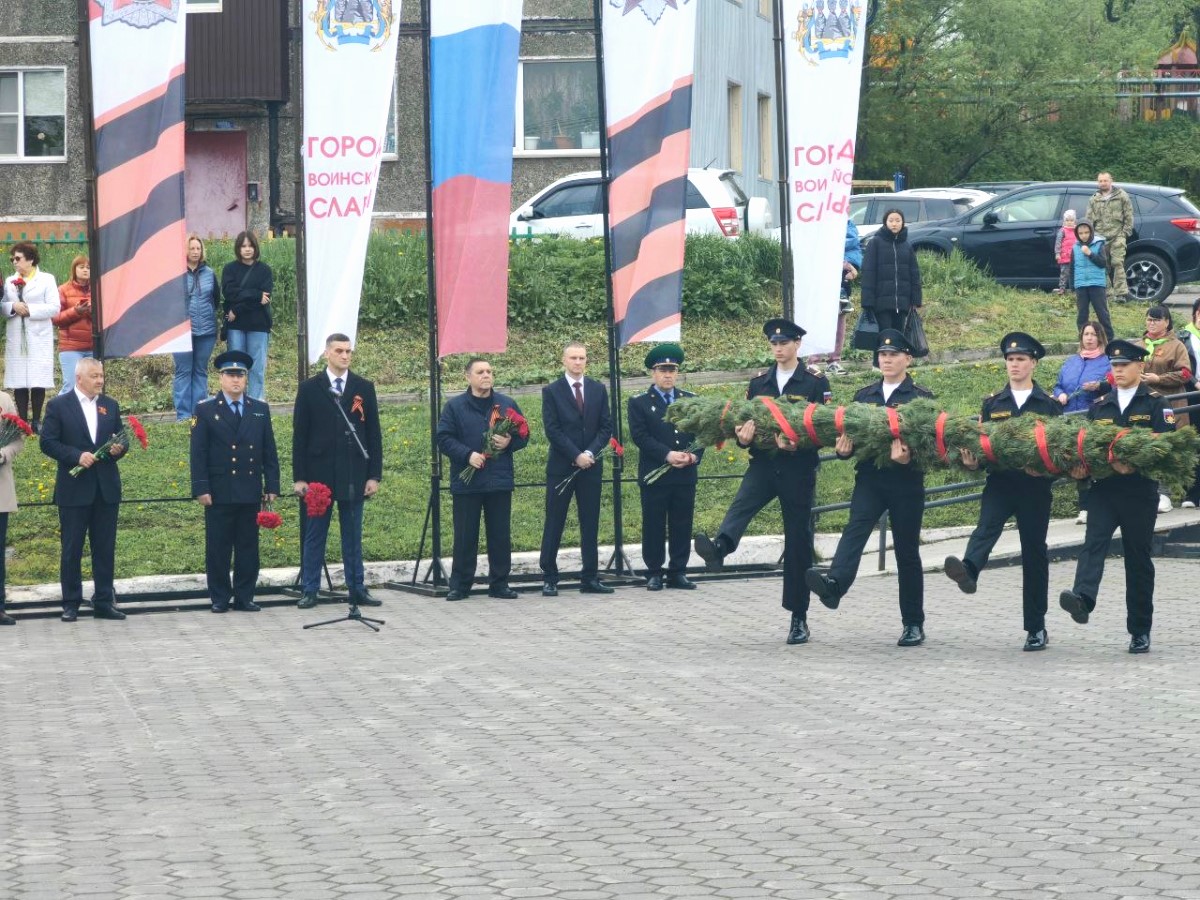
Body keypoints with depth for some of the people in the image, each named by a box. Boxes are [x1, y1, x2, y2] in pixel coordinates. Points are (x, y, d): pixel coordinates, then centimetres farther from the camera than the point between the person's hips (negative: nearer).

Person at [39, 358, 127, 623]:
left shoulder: (111, 406, 11)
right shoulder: (59, 406, -2)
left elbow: (121, 439, 15)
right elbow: (48, 442, -6)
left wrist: (119, 449, -8)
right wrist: (76, 456, -18)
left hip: (106, 488, 4)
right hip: (74, 489, -4)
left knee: (105, 548, 6)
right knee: (71, 549, 2)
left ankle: (104, 601, 11)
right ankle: (71, 604, 8)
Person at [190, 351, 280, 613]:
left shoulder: (260, 410, 11)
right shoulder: (205, 411, 2)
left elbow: (269, 451, 11)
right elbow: (198, 453, -2)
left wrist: (272, 486, 4)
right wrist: (201, 489, -9)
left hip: (251, 491, 3)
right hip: (219, 491, -3)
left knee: (248, 547, 5)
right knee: (218, 547, 1)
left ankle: (244, 597, 12)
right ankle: (219, 598, 9)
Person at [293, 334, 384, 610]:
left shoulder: (364, 388, 6)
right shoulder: (309, 389, 2)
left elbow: (374, 434, 6)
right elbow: (300, 435, 1)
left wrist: (374, 475, 0)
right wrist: (299, 477, -4)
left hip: (353, 475, 1)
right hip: (319, 473, -1)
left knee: (353, 535, 6)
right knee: (314, 535, 4)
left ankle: (357, 589, 10)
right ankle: (309, 590, 8)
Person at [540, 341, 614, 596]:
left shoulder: (598, 389, 9)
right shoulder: (552, 391, 0)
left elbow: (606, 427, 5)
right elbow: (552, 430, -7)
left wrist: (590, 453, -10)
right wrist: (576, 456, -14)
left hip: (591, 465, 3)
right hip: (561, 467, -3)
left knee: (590, 524, 4)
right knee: (554, 524, -1)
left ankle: (590, 578, 7)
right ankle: (549, 578, 2)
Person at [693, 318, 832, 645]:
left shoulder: (815, 382, -1)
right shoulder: (759, 383, 12)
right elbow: (746, 423, 15)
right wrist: (744, 435, -9)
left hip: (798, 470, -3)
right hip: (763, 464, 3)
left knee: (798, 542, 2)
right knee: (742, 504, -29)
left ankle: (799, 618, 8)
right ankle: (719, 548, -58)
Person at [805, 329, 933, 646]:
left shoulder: (922, 398, 0)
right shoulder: (864, 396, 13)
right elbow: (849, 433, 13)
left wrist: (909, 458, -26)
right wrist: (844, 450, -10)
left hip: (906, 483, -2)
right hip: (869, 478, 2)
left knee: (907, 552, 4)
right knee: (856, 527, -24)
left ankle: (913, 624, 12)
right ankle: (834, 584, -46)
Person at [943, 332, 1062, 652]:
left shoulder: (1049, 405, 5)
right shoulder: (992, 404, 12)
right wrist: (972, 460, -11)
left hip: (1035, 486, -1)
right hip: (1000, 481, 1)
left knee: (1034, 553, 3)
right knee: (987, 525, -28)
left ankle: (1036, 628, 9)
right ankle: (968, 571, -56)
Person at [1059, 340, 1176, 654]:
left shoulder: (1155, 404, 0)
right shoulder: (1099, 406, 13)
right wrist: (1080, 468, -7)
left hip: (1140, 491, -3)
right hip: (1104, 488, 3)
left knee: (1138, 559, 4)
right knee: (1093, 543, -20)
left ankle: (1140, 631, 12)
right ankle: (1083, 599, -41)